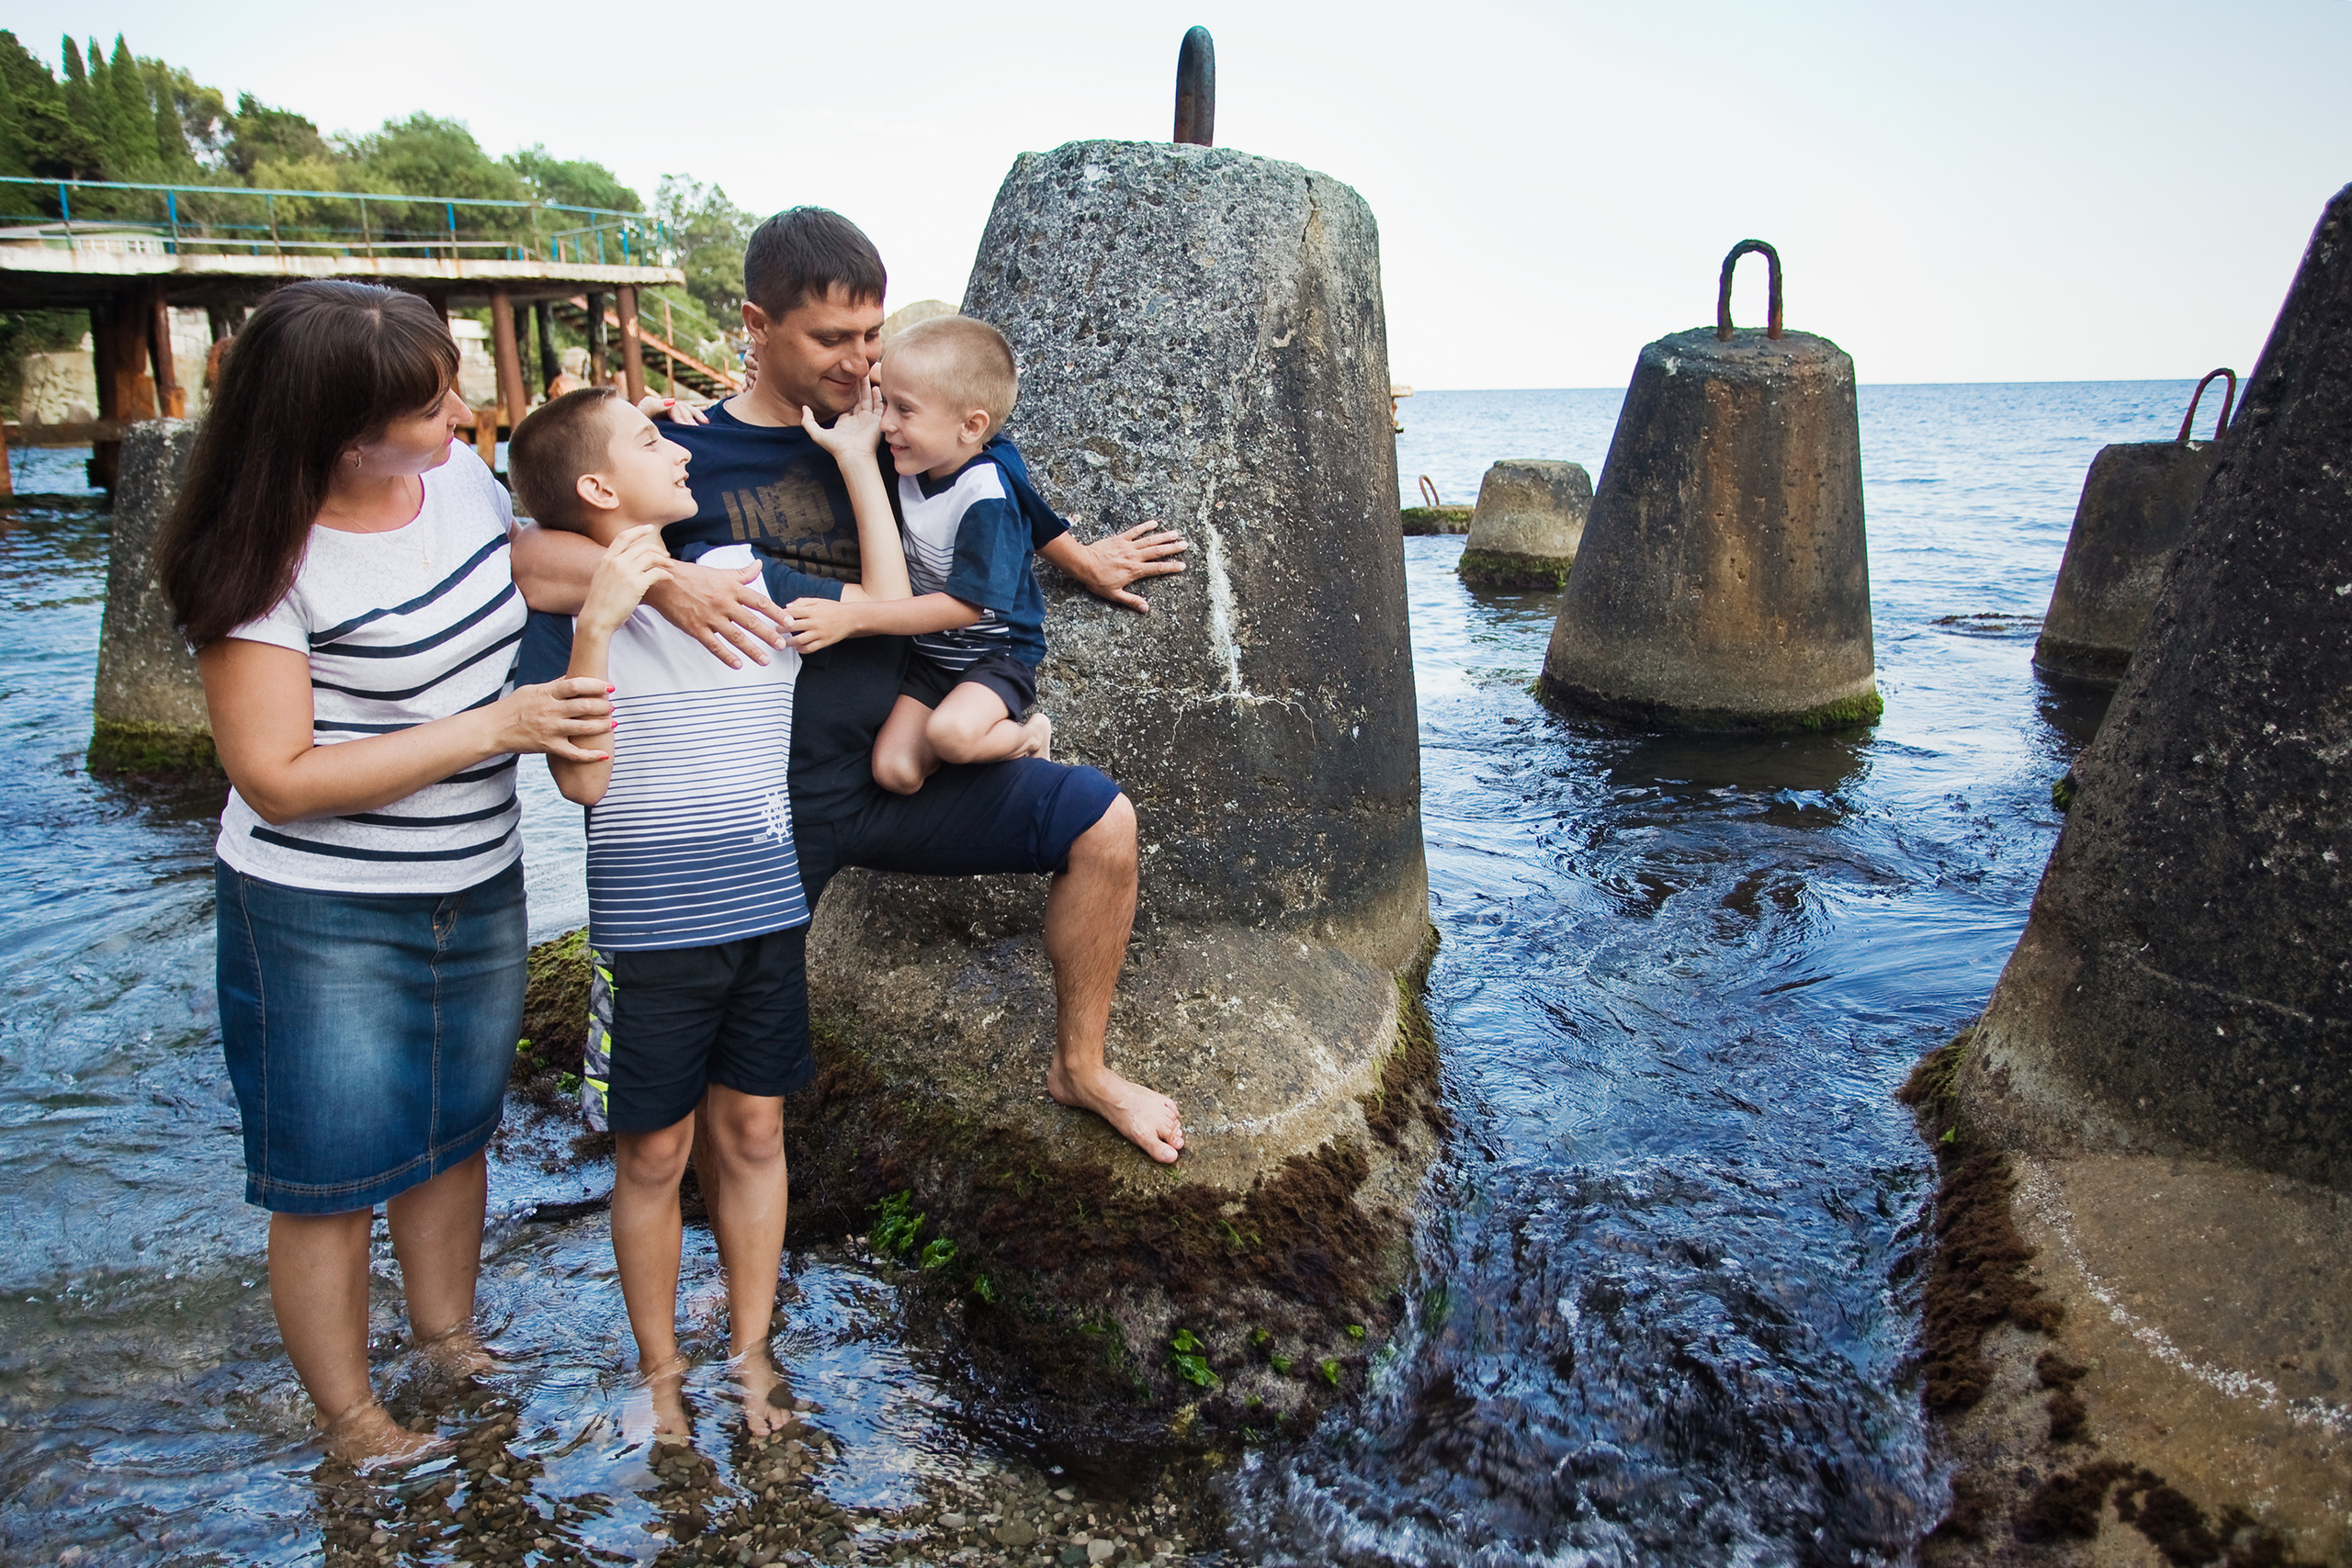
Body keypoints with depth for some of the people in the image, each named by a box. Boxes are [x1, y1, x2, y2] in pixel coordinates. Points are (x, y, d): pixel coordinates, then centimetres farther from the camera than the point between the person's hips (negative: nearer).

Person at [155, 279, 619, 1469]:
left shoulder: (461, 477, -5)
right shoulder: (273, 563, -22)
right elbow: (277, 779, -23)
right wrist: (497, 725, -25)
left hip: (478, 891, 6)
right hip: (323, 921, -6)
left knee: (455, 1130, 22)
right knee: (333, 1176, 10)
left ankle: (449, 1340, 45)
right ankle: (348, 1421, 31)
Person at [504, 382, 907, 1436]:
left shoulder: (747, 576, 5)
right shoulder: (563, 610, -8)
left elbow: (889, 600, 10)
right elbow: (581, 779, -17)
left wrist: (857, 456, 9)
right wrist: (596, 625, -25)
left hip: (767, 913, 4)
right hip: (649, 931, -3)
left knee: (753, 1131, 14)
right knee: (654, 1153, 10)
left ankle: (750, 1349, 32)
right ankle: (660, 1362, 31)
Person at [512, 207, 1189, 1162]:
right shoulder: (685, 455, -4)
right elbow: (521, 561, -14)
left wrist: (1081, 557, 33)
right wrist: (660, 581, -30)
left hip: (897, 771, 4)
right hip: (767, 803, -3)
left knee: (1100, 821, -9)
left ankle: (1079, 1067, 10)